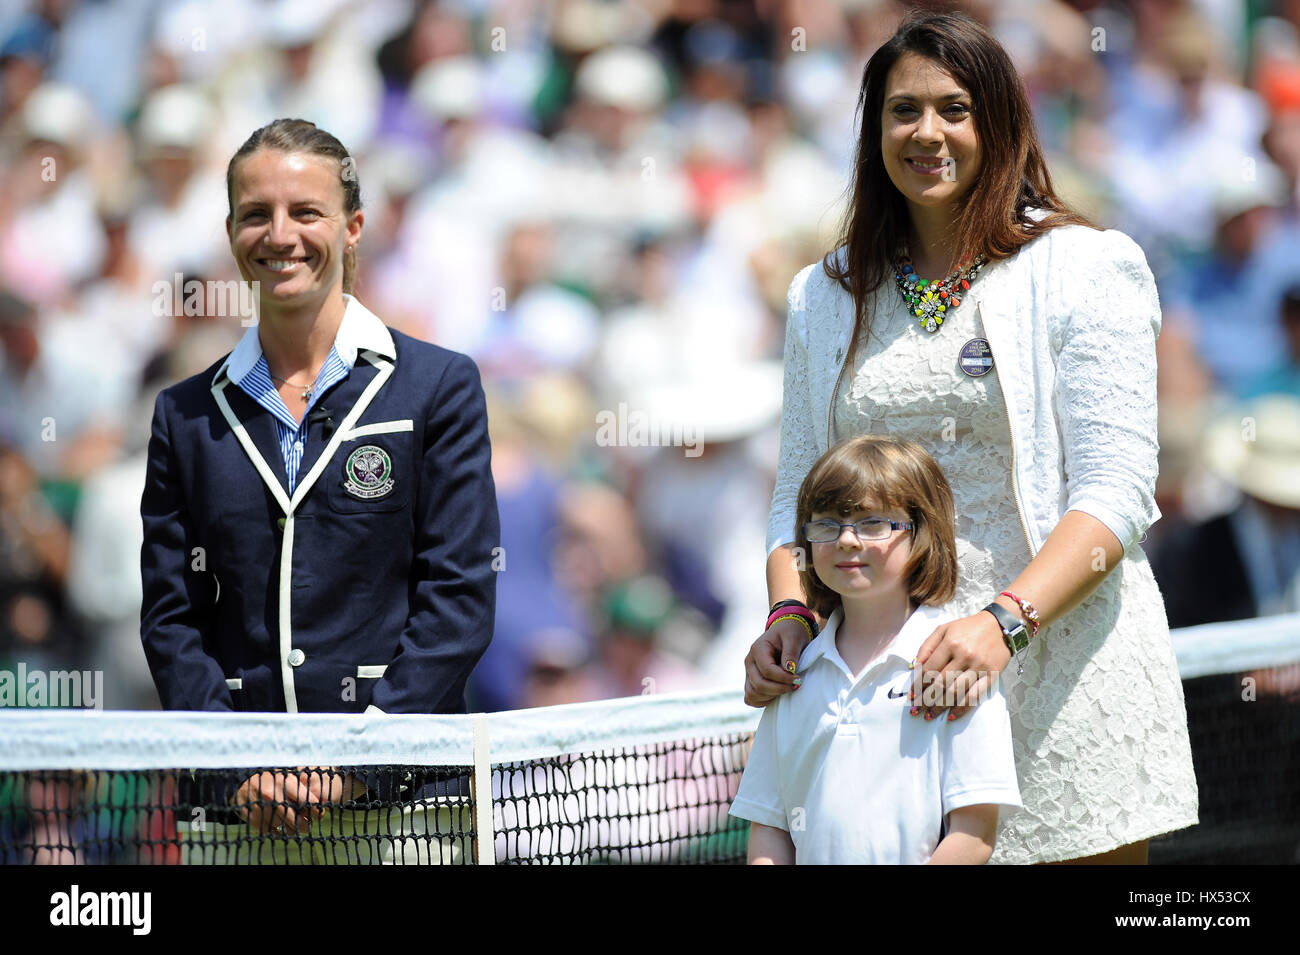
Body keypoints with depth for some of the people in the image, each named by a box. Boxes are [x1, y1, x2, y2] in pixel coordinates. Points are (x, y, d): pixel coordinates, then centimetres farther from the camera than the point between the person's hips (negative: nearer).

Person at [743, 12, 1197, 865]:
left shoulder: (1086, 268, 0)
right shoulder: (825, 298, 13)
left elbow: (1115, 493, -8)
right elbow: (800, 496, 15)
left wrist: (1003, 619, -22)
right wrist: (790, 615, -6)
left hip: (1063, 660, -3)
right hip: (889, 674, 3)